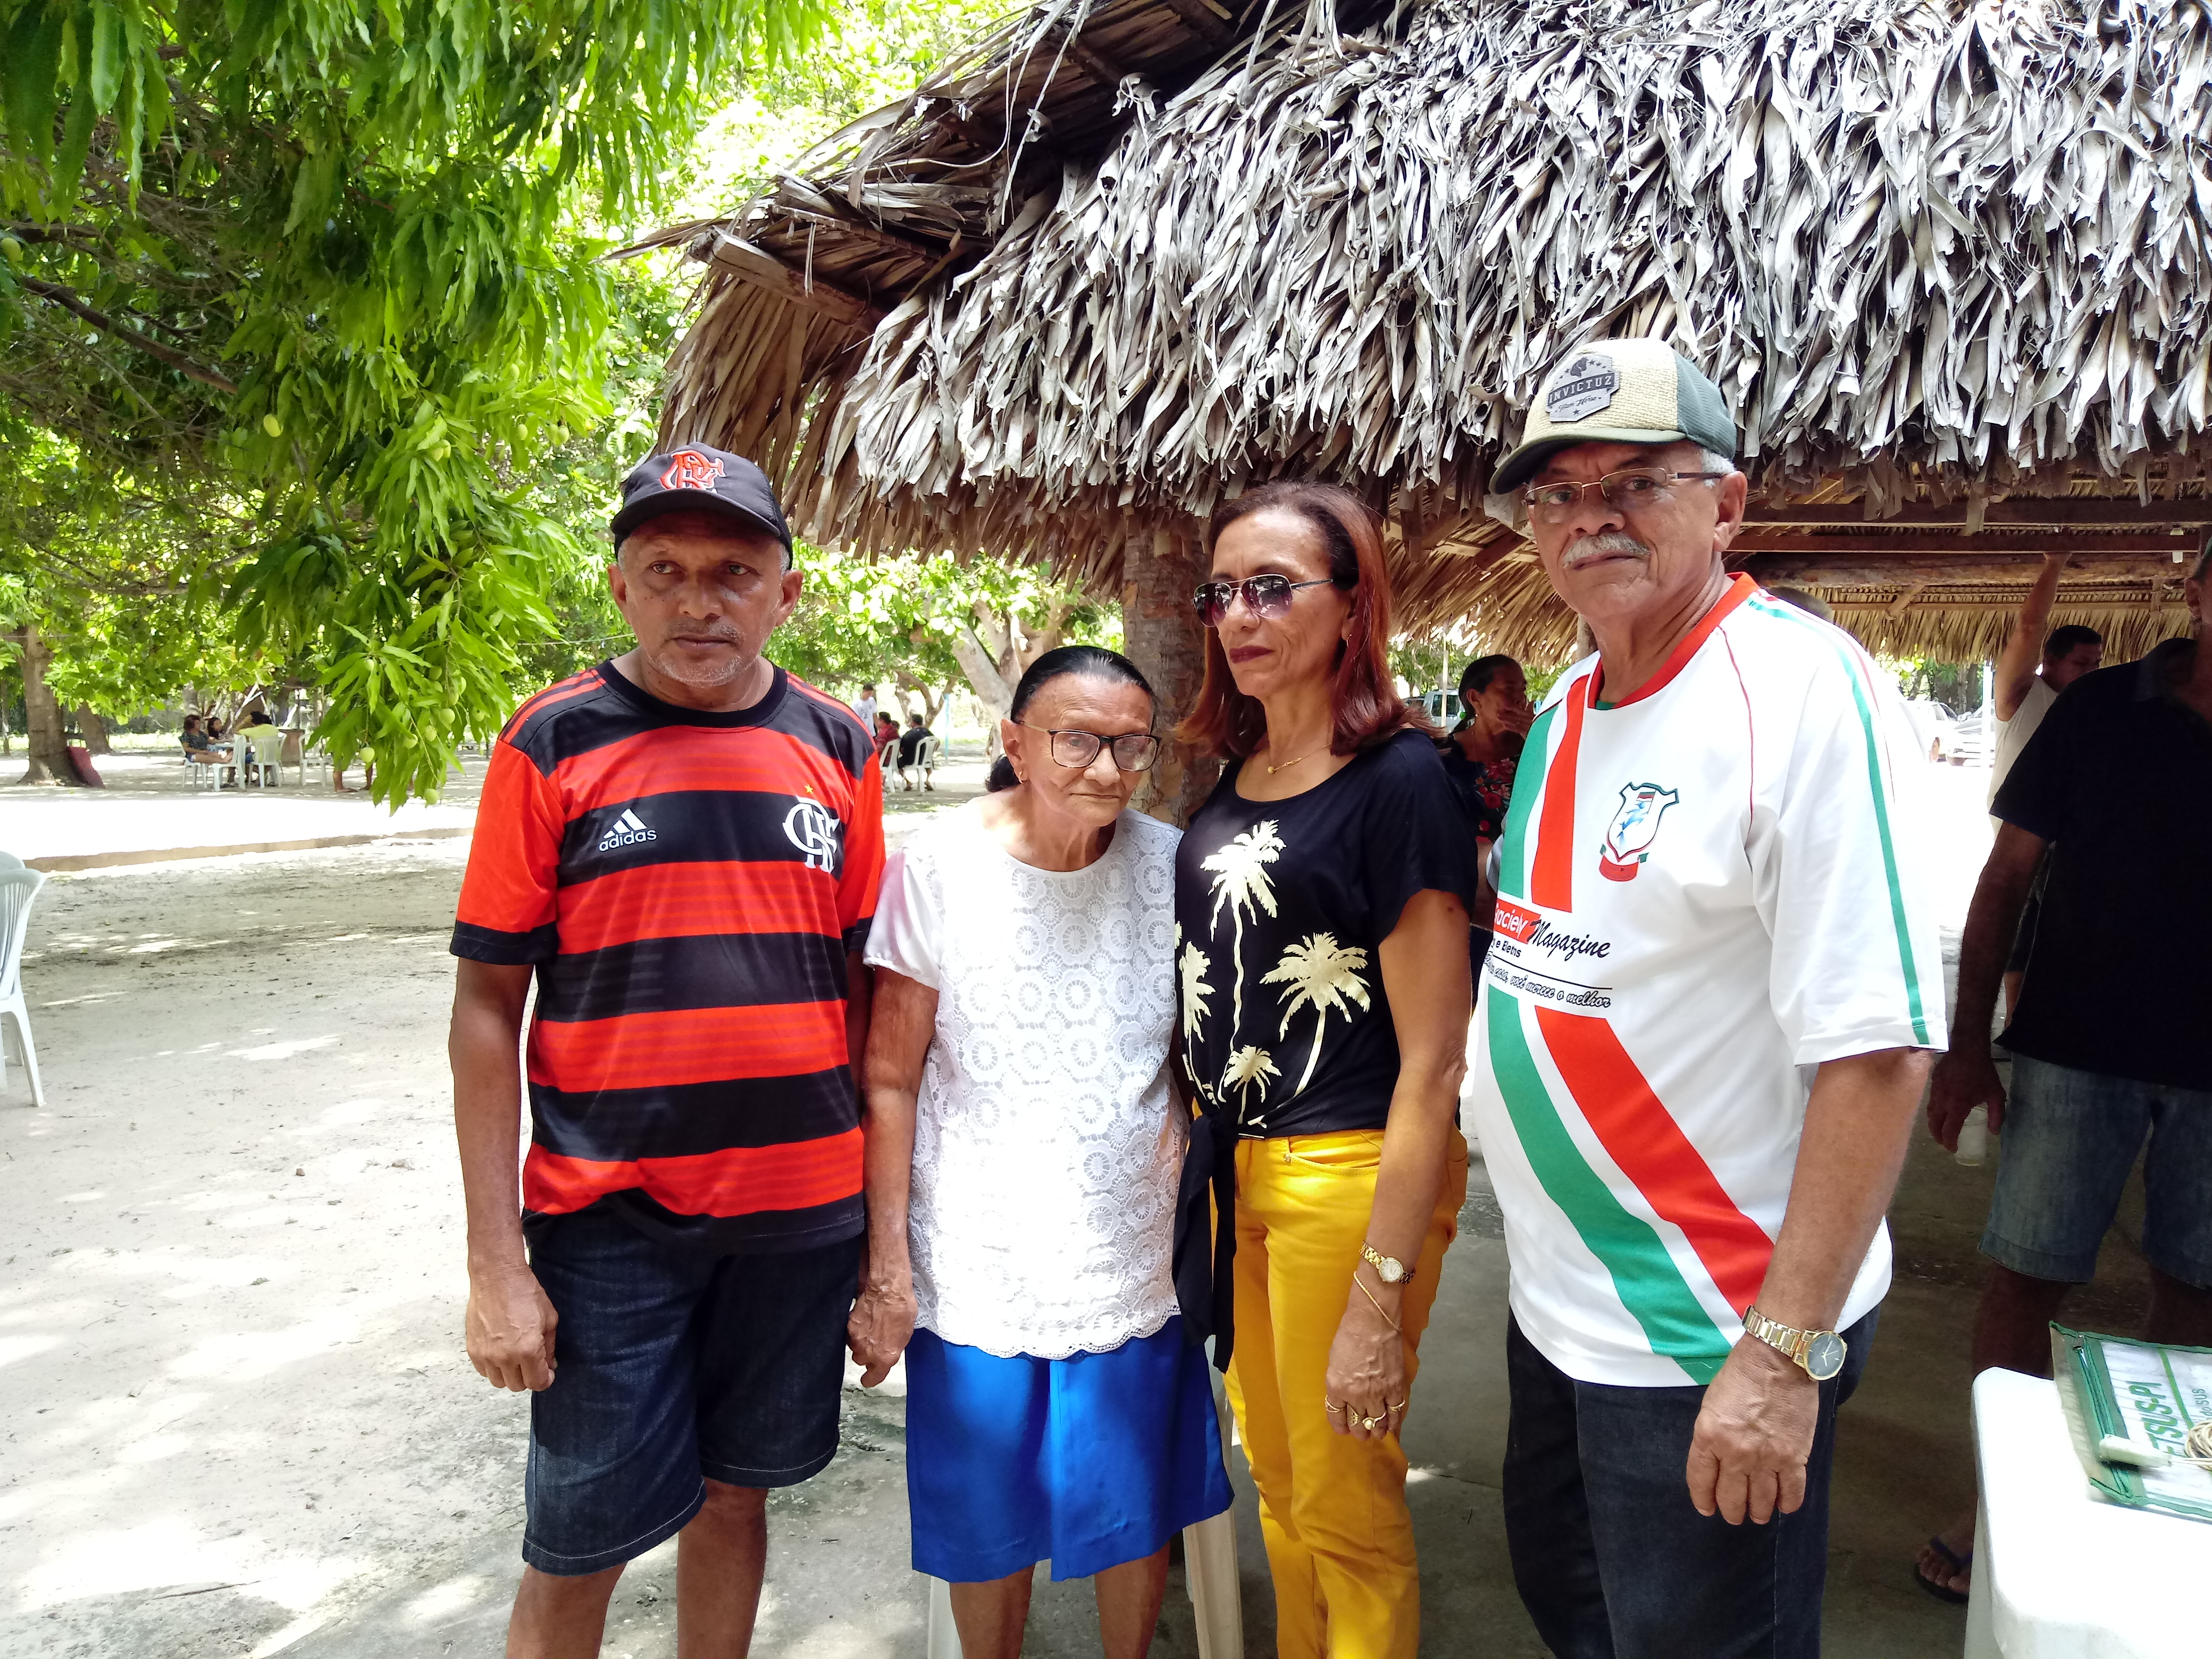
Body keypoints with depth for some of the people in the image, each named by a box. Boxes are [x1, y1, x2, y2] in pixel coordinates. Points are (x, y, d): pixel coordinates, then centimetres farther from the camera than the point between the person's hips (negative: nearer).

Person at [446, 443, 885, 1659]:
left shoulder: (837, 748, 2)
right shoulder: (553, 742, -6)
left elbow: (861, 982, 8)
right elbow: (488, 1003, -5)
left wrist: (884, 1205, 6)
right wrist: (496, 1262, -9)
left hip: (803, 1212, 3)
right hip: (610, 1223, -2)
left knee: (734, 1491, 19)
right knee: (578, 1547, 8)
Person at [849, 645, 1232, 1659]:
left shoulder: (1174, 867, -5)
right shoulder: (937, 870, -12)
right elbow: (891, 1080, -7)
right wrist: (887, 1269, -8)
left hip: (1139, 1267, 2)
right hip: (978, 1276, -1)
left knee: (1139, 1512, 17)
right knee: (988, 1526, 15)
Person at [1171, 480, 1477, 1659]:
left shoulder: (1397, 779, -15)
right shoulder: (1230, 782, 7)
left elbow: (1432, 1061, -18)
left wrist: (1381, 1294, -20)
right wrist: (1207, 1153, 13)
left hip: (1353, 1169, -7)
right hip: (1237, 1166, 7)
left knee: (1346, 1513, 10)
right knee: (1278, 1487, 22)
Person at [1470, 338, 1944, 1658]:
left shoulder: (1803, 690, -19)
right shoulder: (1569, 704, 6)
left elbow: (1878, 1047, -24)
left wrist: (1785, 1353, -24)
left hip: (1712, 1342, -8)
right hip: (1558, 1303, 8)